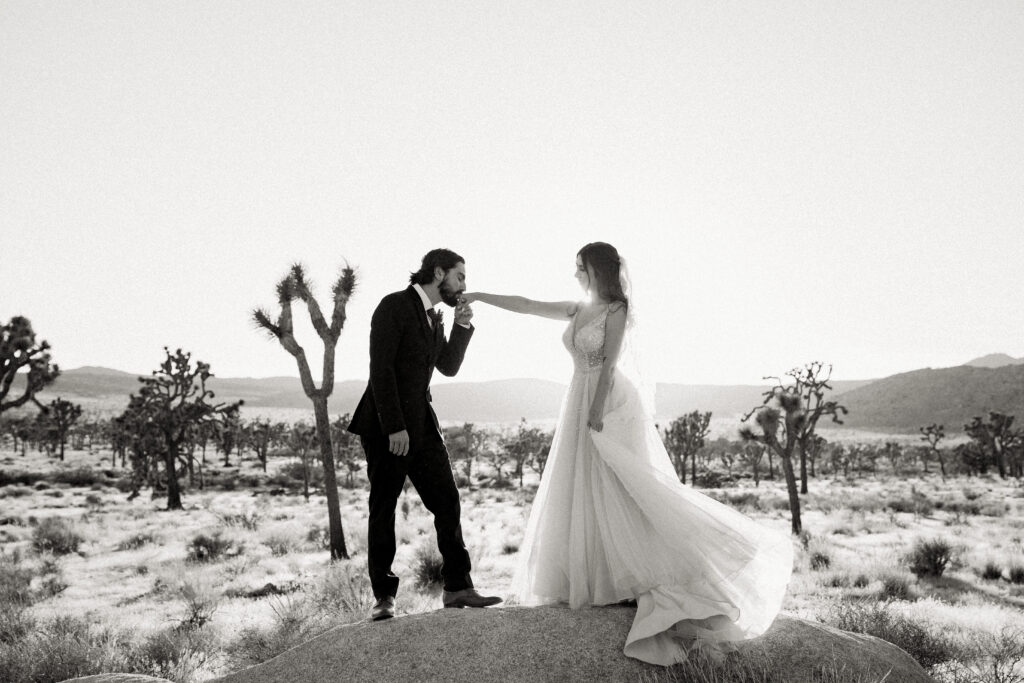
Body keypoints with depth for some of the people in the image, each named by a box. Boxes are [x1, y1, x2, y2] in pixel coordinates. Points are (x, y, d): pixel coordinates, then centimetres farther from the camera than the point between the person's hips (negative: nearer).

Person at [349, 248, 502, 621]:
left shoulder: (434, 317, 16)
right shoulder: (394, 306, -10)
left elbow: (449, 367, 14)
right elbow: (380, 369, -16)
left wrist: (462, 326, 1)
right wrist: (395, 427, -21)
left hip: (420, 423, 8)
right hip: (386, 426, -8)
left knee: (448, 503, 2)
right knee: (383, 509, 2)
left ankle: (457, 587, 8)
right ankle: (384, 596, 11)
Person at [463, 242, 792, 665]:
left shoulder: (616, 310, -7)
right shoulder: (579, 310, 13)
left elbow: (609, 365, -14)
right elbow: (526, 306, 15)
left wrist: (597, 413, -20)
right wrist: (480, 297, 14)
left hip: (610, 407, -8)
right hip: (580, 407, 8)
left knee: (622, 492, -8)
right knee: (583, 495, 8)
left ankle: (645, 580, -1)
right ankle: (602, 581, 16)